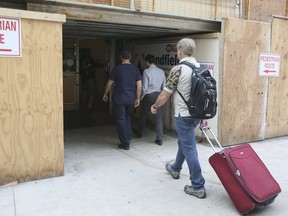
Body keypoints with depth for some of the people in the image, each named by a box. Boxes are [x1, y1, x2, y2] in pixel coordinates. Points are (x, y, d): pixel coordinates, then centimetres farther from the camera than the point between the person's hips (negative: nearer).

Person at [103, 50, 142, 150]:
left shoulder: (117, 68, -8)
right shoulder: (135, 69, 2)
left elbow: (109, 83, -2)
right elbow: (139, 85, 2)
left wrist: (105, 94, 12)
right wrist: (137, 98, 9)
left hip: (119, 99, -4)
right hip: (131, 99, 5)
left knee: (121, 120, 3)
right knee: (127, 117, 22)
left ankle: (125, 144, 5)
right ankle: (128, 139, 25)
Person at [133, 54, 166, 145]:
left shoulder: (146, 71, -14)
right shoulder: (161, 71, 0)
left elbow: (144, 87, -12)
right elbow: (164, 85, 5)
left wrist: (141, 97, 1)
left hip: (148, 96, -4)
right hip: (158, 95, 4)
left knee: (144, 115, 16)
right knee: (158, 117, 5)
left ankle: (139, 132, 37)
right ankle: (159, 139, 4)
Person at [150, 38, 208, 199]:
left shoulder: (178, 69, -15)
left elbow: (165, 95, -11)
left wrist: (155, 106, 8)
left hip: (184, 115, -8)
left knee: (189, 149, 0)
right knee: (184, 142, 26)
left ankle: (198, 187, 7)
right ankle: (175, 168, 47)